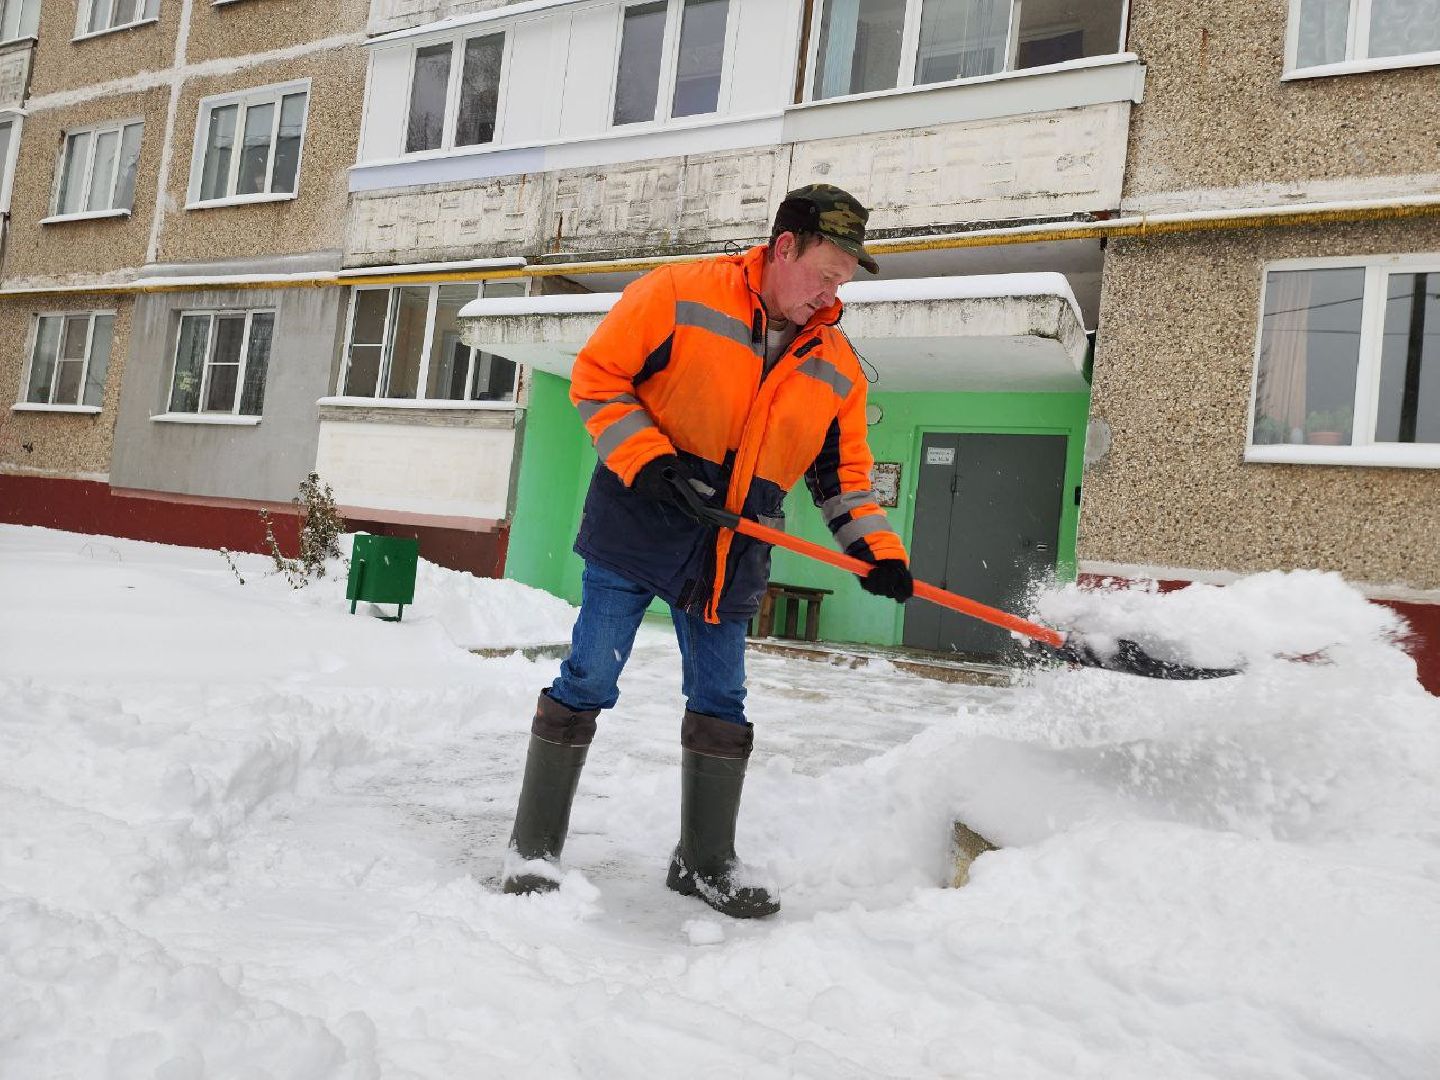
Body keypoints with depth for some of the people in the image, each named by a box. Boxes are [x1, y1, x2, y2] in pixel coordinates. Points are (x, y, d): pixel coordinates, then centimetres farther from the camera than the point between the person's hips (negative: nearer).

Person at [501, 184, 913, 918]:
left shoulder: (837, 367, 7)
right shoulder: (678, 295, -7)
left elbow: (842, 471, 12)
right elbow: (597, 378, -6)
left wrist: (875, 548, -3)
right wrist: (647, 461, -18)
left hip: (733, 557, 5)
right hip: (637, 528, -4)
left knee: (720, 705, 9)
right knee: (588, 684, 0)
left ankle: (706, 861, 25)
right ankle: (533, 846, 15)